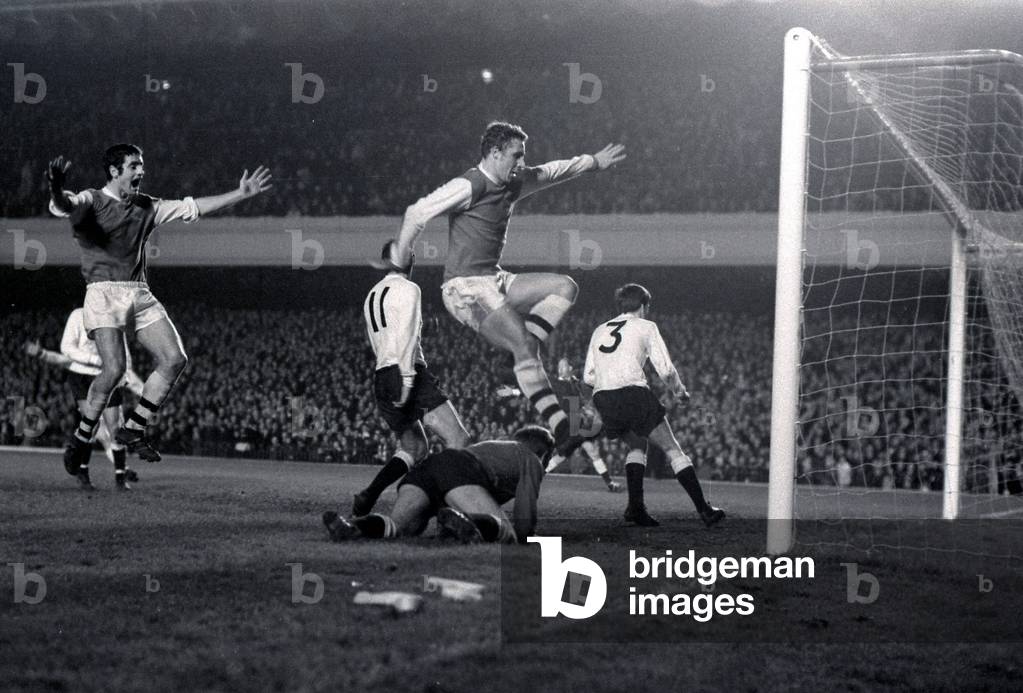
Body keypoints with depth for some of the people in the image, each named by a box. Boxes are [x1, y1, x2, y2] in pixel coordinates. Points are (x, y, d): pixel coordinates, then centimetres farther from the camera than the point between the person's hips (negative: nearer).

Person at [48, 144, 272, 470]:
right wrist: (56, 189, -46)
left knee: (175, 359, -8)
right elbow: (63, 206, -21)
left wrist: (241, 193, 21)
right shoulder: (91, 201, 0)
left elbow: (192, 207, 22)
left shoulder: (146, 207, 18)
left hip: (141, 294, 6)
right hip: (104, 293, -6)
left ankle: (132, 430, 4)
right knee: (113, 369, -20)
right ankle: (80, 439, -1)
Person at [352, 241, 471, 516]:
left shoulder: (372, 296, 23)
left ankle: (368, 496, 1)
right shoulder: (408, 289, -1)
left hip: (382, 378, 8)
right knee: (457, 440, -10)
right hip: (409, 372, -8)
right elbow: (407, 337, -14)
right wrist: (406, 378, -22)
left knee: (414, 448, 17)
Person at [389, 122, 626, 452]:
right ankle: (560, 427, -23)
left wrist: (594, 162, 34)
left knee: (565, 287, 2)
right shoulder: (469, 186, -15)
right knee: (525, 345, -22)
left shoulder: (514, 184, 11)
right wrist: (398, 265, -7)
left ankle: (523, 356, -10)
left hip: (494, 280, 10)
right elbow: (417, 213, -15)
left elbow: (552, 172, 29)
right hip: (465, 287, -10)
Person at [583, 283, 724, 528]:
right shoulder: (645, 327, 10)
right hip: (634, 393, -5)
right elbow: (666, 369, 2)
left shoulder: (600, 331, 23)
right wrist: (678, 390, 20)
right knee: (673, 450, 5)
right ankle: (704, 509, 1)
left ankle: (635, 506, 7)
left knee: (637, 445, 26)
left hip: (602, 398, 5)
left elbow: (588, 376, 18)